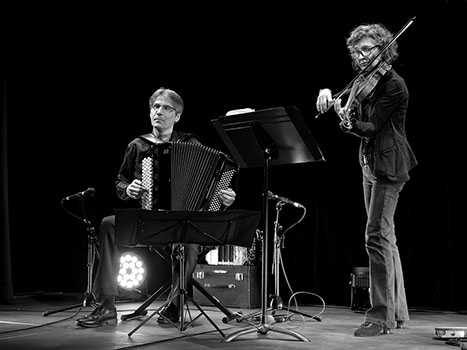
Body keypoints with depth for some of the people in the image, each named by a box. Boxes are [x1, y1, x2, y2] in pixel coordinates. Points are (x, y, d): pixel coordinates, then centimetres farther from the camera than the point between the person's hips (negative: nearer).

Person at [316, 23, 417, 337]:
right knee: (385, 237, 12)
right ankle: (397, 311, 22)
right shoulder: (363, 81, 13)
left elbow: (372, 128, -17)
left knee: (377, 235, -14)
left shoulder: (393, 84, -11)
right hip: (370, 164, 9)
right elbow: (356, 122, 5)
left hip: (389, 166, -9)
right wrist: (328, 94, -10)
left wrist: (351, 124, -34)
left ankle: (381, 316, -9)